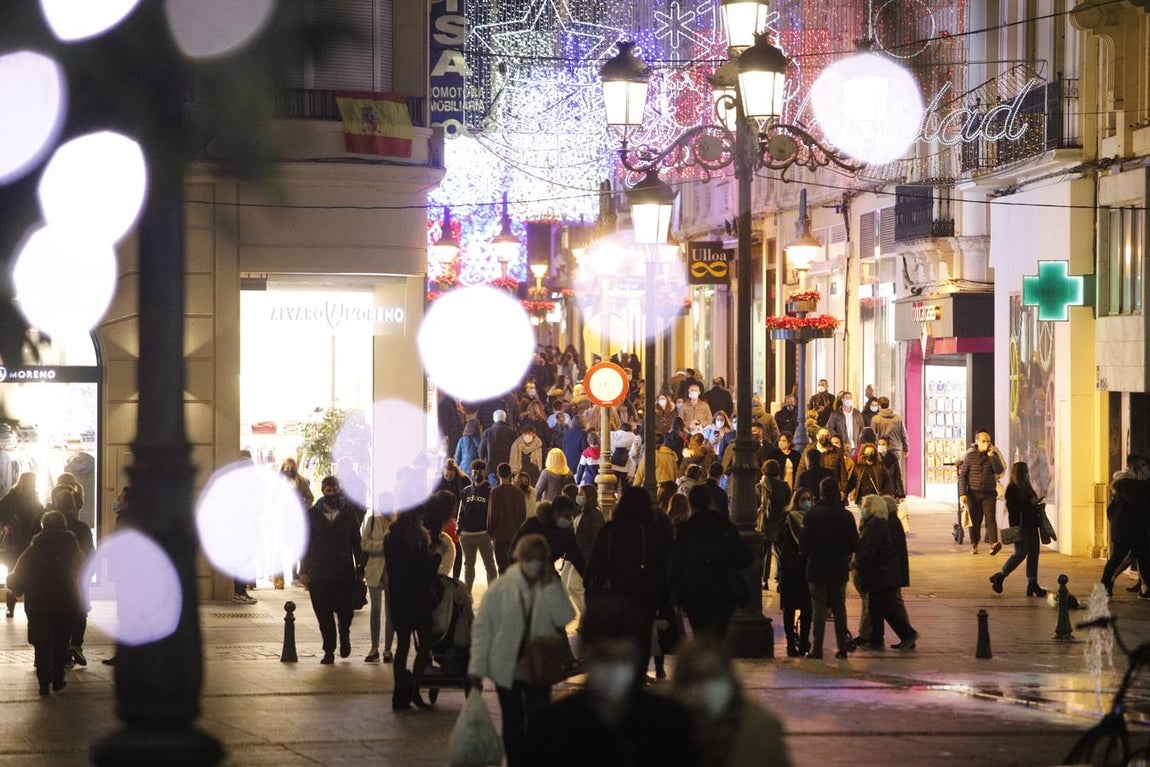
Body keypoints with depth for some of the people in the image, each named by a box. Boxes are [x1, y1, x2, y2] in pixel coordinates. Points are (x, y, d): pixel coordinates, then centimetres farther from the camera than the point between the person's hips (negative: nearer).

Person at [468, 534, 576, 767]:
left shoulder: (551, 587, -6)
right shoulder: (500, 589, -11)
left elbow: (563, 618, -20)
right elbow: (481, 628, -7)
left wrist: (548, 584, -22)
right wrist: (476, 667, -10)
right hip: (507, 668, -1)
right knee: (512, 724, 10)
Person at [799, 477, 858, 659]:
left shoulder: (812, 515, -10)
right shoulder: (846, 516, -3)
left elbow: (804, 543, -8)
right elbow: (854, 544, 3)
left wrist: (808, 556, 12)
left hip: (817, 568, -2)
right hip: (840, 569, 2)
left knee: (819, 608, 1)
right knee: (839, 607, 10)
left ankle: (817, 648, -3)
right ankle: (842, 647, 9)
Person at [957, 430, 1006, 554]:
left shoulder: (994, 454, 4)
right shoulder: (970, 455, 0)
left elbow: (1000, 471, -8)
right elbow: (962, 475, 1)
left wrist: (991, 456, -15)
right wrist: (962, 494, -6)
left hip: (989, 493, 0)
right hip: (973, 492, 0)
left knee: (990, 517, -15)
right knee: (974, 520, 7)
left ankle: (994, 543, -28)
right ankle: (974, 544, 21)